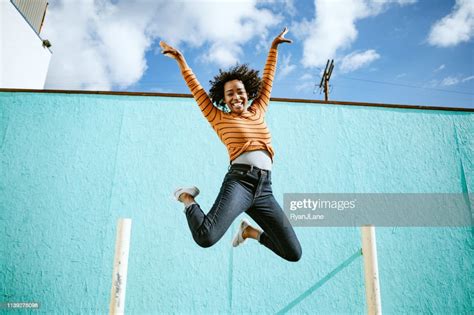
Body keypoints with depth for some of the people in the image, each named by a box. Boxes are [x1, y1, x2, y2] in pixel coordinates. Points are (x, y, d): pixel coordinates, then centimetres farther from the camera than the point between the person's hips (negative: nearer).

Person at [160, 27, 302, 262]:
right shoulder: (219, 118, 13)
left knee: (294, 253, 2)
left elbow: (267, 79, 30)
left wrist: (273, 47, 37)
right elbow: (197, 90, 17)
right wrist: (181, 60, 19)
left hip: (265, 190, 4)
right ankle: (188, 199, 5)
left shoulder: (258, 112, 22)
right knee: (206, 237, -27)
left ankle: (250, 231, 26)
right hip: (239, 181, -4)